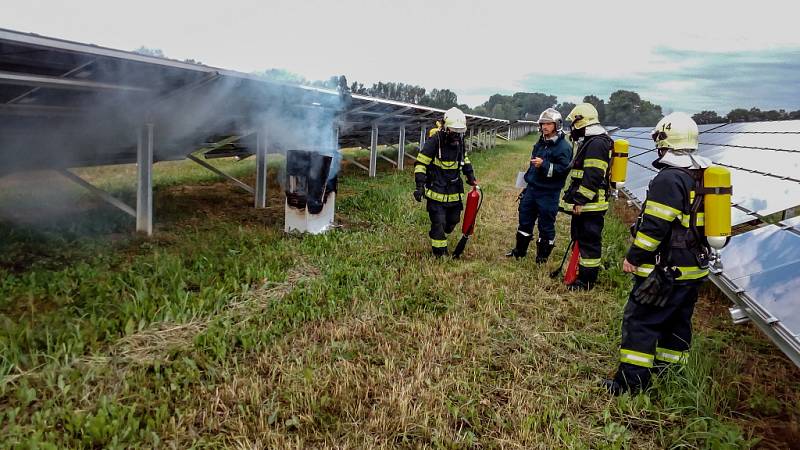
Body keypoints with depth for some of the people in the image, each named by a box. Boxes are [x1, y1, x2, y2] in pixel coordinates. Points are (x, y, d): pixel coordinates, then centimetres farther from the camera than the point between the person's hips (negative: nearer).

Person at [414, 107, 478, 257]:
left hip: (454, 192, 7)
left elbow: (464, 159, 25)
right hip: (436, 191, -6)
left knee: (453, 220, 16)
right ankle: (440, 254, 8)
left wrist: (470, 175, 13)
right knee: (438, 223, -5)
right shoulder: (434, 142, -15)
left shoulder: (459, 142, 5)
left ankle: (438, 236, 43)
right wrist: (420, 185, -20)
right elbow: (420, 163, -13)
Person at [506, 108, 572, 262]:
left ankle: (542, 257, 16)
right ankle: (520, 251, 31)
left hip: (548, 193, -8)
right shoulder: (540, 142, 13)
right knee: (525, 220, 16)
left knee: (546, 226, 3)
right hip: (532, 189, 8)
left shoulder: (564, 146, -14)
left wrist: (544, 165, -30)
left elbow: (563, 169, -22)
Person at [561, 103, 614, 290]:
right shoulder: (590, 142, 18)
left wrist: (580, 201, -23)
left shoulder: (596, 143, -17)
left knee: (589, 241, -4)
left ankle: (587, 281, 4)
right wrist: (576, 200, 24)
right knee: (581, 237, 19)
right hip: (584, 204, 11)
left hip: (591, 205, -11)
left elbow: (592, 177, -23)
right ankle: (583, 272, 31)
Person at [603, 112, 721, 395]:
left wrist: (633, 258, -12)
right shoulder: (704, 176, 11)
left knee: (640, 321, -2)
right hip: (695, 267, 9)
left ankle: (631, 381, 2)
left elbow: (654, 227, -21)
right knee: (677, 322, 18)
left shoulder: (669, 178, -19)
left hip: (667, 270, -9)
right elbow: (703, 221, 17)